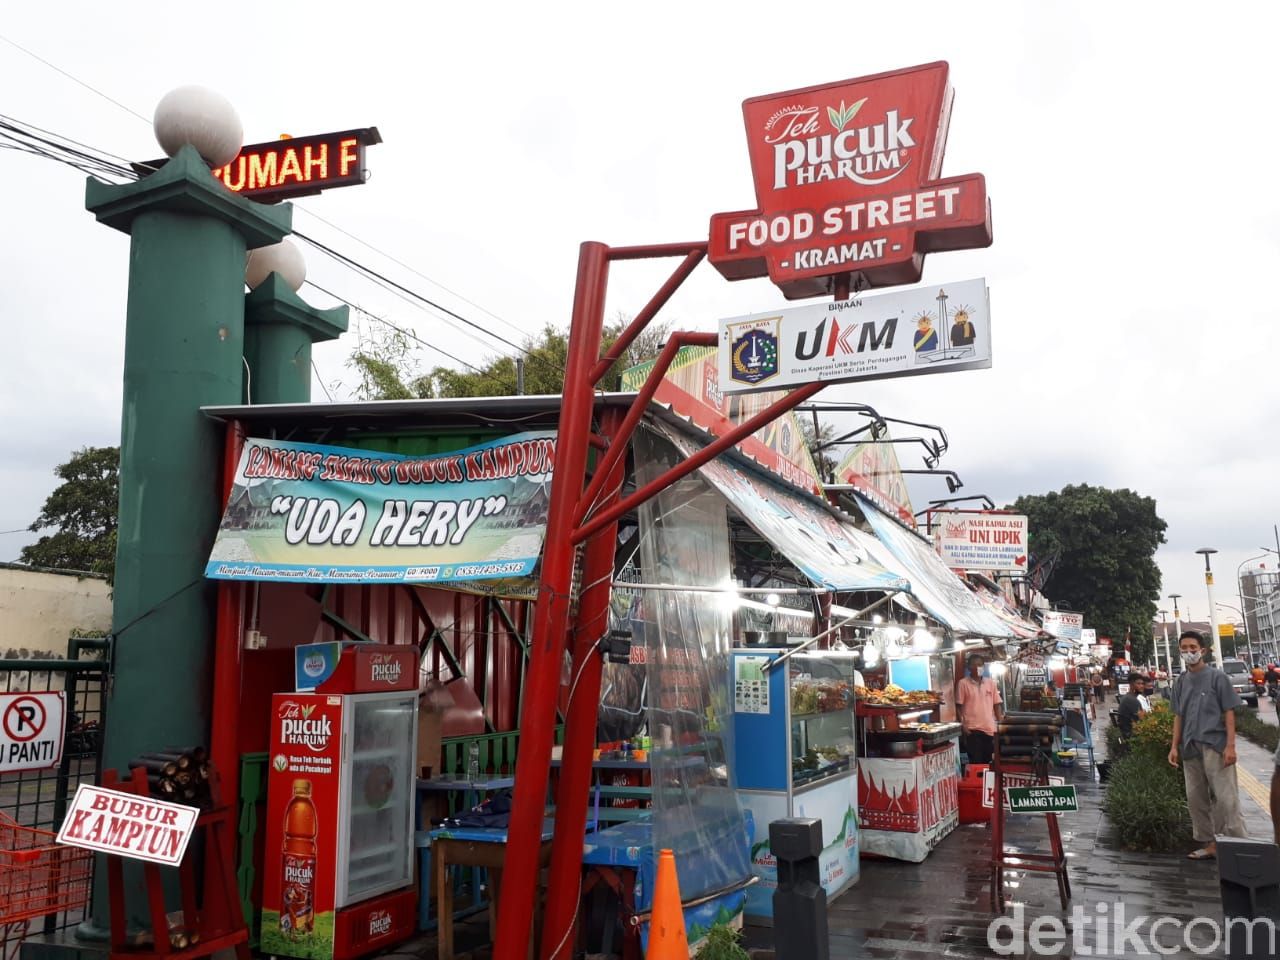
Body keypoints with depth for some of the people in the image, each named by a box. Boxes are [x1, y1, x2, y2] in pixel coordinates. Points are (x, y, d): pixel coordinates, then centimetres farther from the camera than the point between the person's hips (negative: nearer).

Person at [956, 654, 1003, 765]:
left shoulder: (991, 682, 8)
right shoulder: (963, 683, -3)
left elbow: (997, 704, 11)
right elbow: (959, 706, -2)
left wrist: (1000, 723, 5)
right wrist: (962, 724, -10)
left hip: (989, 728, 4)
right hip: (972, 728, -4)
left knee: (987, 762, 9)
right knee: (975, 762, -3)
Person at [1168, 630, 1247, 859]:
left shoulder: (1216, 677, -1)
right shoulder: (1181, 682, 12)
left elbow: (1229, 713, -4)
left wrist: (1230, 745, -11)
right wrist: (1174, 746, 10)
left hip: (1214, 745, -6)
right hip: (1190, 747, 6)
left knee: (1225, 797, -8)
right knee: (1196, 798, 9)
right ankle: (1208, 843, 18)